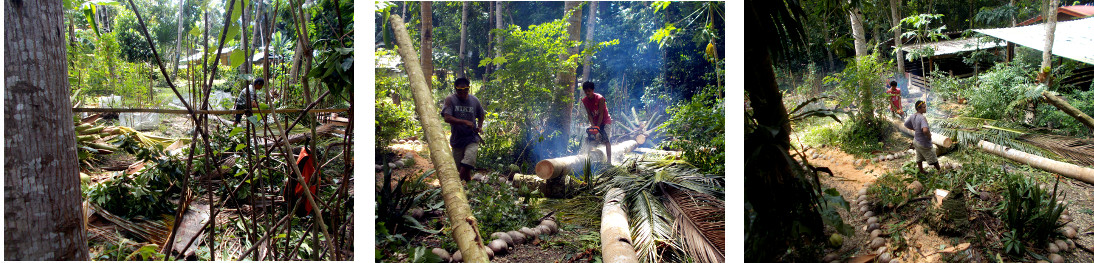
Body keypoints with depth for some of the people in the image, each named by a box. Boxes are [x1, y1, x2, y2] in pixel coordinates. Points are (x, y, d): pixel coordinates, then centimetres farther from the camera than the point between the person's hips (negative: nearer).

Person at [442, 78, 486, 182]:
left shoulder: (474, 100, 4)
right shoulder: (450, 100, -5)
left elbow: (481, 115, 24)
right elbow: (447, 118, -19)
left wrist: (479, 126, 6)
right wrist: (465, 122, -26)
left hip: (472, 139, 0)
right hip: (457, 140, 0)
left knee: (466, 166, -21)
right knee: (457, 168, 7)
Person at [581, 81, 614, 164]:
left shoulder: (600, 98, -22)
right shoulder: (584, 101, -7)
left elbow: (601, 114, -22)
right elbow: (589, 114, -8)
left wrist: (597, 127, -26)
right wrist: (592, 126, -20)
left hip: (604, 121, -6)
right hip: (594, 122, 6)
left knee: (606, 140, -16)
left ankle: (609, 160, -20)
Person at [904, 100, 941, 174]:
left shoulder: (913, 116, -5)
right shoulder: (922, 118, -30)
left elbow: (906, 124, 13)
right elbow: (925, 130, -43)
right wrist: (929, 136, -23)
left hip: (917, 142, 8)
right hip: (924, 144, -8)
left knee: (919, 158, 23)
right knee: (933, 159, 14)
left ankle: (921, 172, 38)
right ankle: (940, 170, 31)